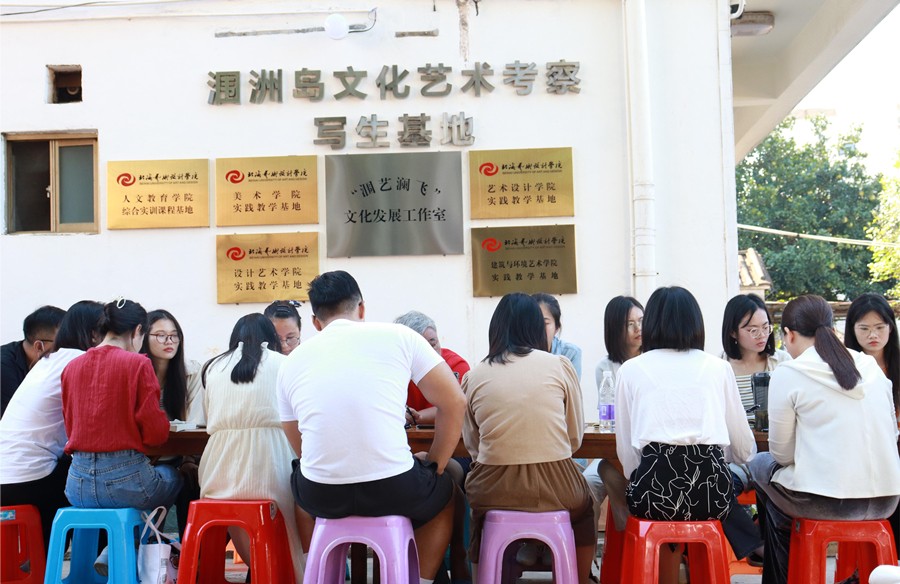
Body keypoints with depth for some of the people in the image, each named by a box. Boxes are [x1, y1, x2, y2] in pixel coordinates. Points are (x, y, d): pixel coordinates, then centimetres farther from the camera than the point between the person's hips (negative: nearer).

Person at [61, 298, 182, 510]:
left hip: (77, 486, 5)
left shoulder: (71, 367, 6)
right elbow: (156, 433, -10)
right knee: (173, 475, 26)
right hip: (125, 480, -5)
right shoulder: (138, 363, -9)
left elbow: (70, 428, 14)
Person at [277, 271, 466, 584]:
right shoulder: (398, 335, 3)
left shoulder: (291, 362, 9)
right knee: (444, 491, 32)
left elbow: (301, 448, 15)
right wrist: (434, 465, 13)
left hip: (321, 497, 2)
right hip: (395, 490, -2)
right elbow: (454, 403, 2)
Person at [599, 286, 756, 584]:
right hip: (713, 492, 2)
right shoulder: (718, 367, 12)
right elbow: (744, 450, 17)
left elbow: (626, 450, 4)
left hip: (656, 492, -2)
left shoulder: (631, 369, 8)